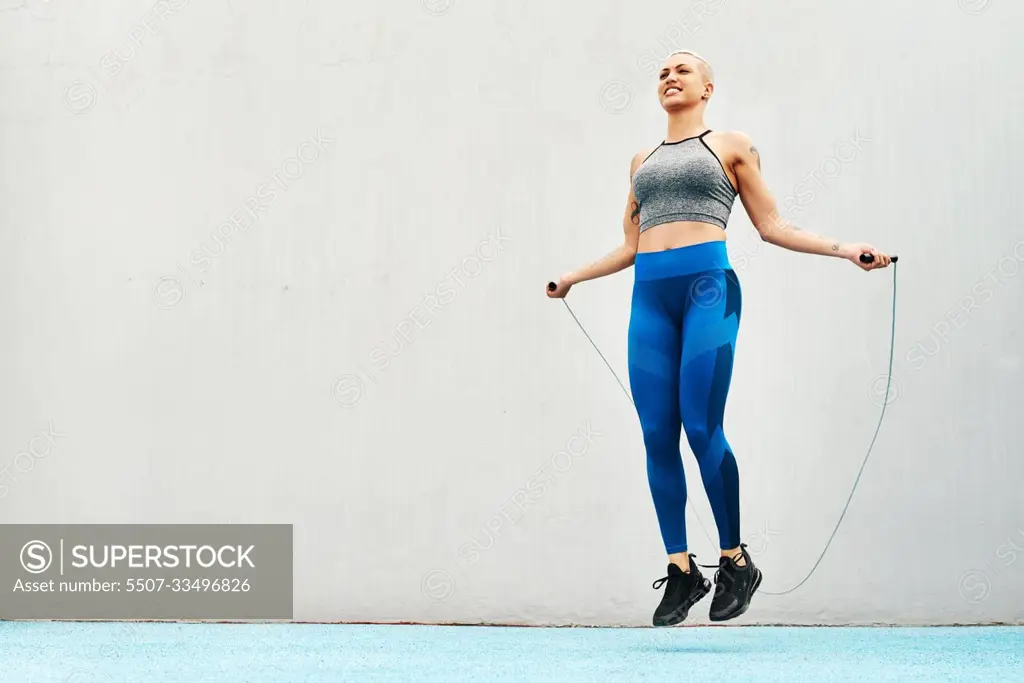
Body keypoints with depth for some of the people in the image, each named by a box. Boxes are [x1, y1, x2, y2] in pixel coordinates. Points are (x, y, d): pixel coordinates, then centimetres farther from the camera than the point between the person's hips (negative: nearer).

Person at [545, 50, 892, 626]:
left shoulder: (732, 146, 13)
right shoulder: (642, 161, 24)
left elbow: (771, 225, 11)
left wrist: (846, 249, 2)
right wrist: (575, 276, 33)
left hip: (708, 287, -4)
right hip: (650, 297, 5)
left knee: (702, 428, -13)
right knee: (657, 435, -2)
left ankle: (736, 562, 1)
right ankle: (682, 571, 6)